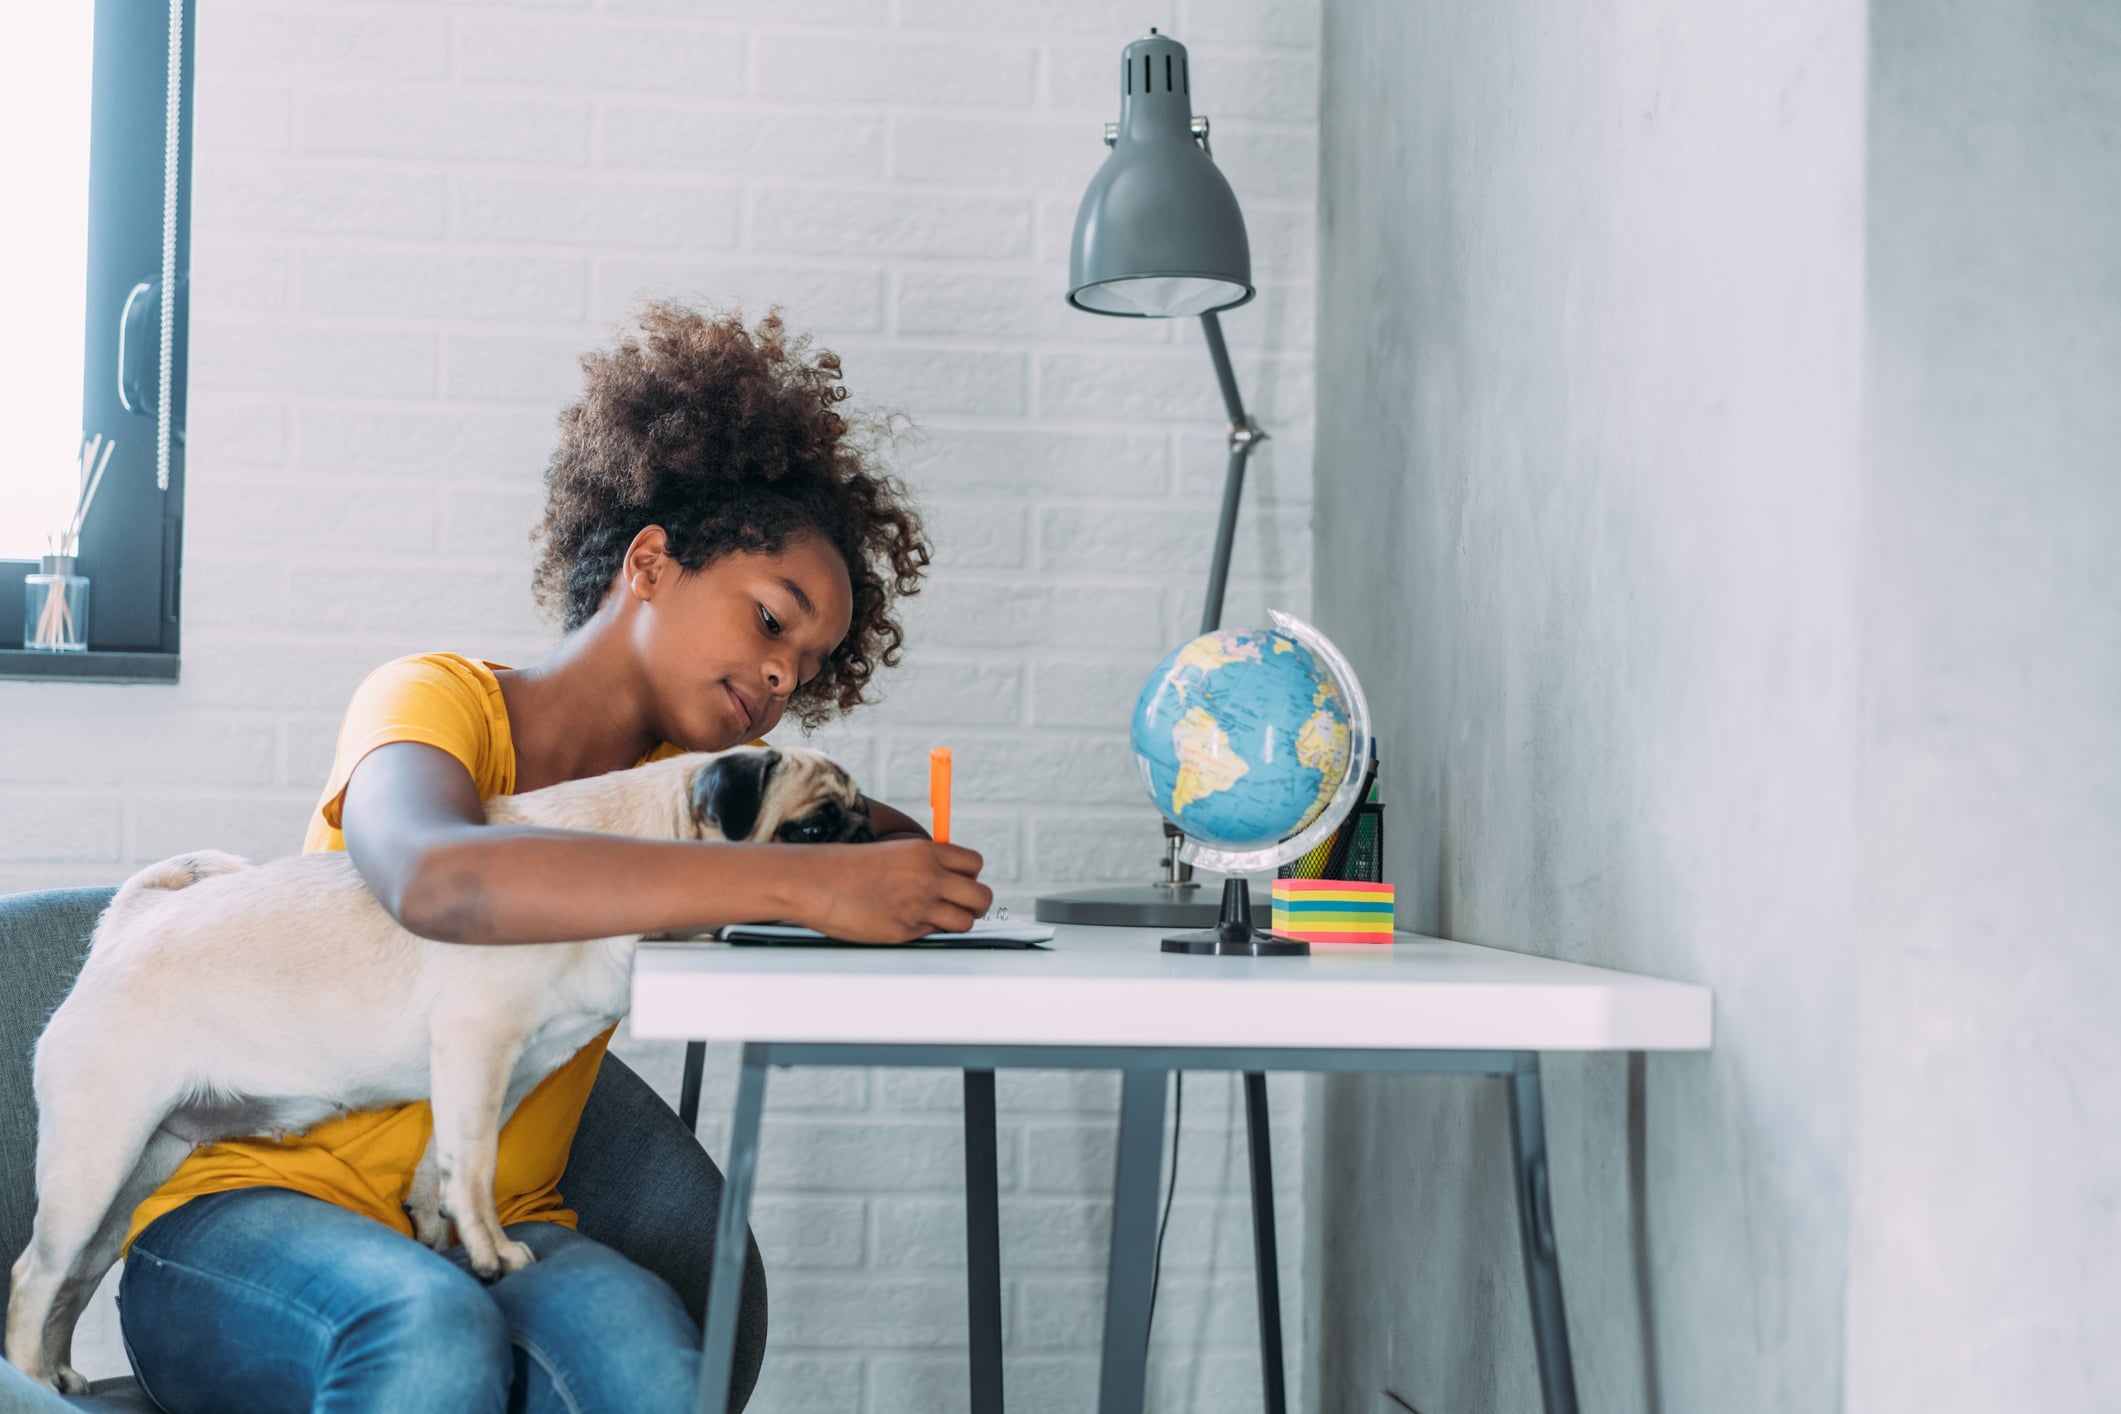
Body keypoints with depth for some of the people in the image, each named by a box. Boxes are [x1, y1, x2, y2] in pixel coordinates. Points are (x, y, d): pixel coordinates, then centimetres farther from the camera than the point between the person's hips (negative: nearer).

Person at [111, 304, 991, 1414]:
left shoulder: (684, 787, 12)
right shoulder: (438, 699, -8)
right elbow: (438, 880, -31)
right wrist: (798, 884, -36)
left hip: (496, 1237, 4)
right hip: (243, 1216, -4)